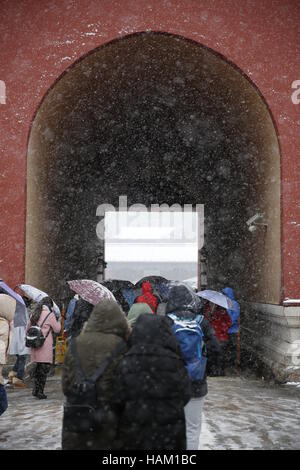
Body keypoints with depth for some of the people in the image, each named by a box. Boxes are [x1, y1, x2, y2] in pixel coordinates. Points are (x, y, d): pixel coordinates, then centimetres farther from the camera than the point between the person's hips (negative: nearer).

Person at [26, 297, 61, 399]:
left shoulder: (34, 314, 11)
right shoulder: (50, 314, -6)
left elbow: (27, 329, 18)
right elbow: (57, 329, 1)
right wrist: (58, 321, 17)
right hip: (45, 345, -6)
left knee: (37, 367, 16)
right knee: (45, 367, -1)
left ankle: (35, 390, 16)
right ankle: (40, 392, -2)